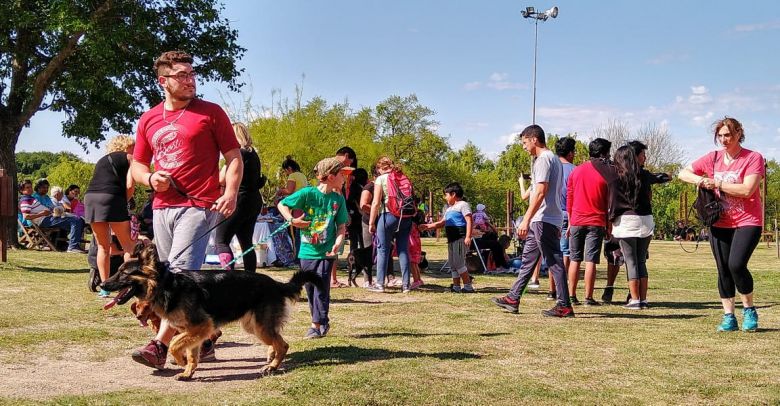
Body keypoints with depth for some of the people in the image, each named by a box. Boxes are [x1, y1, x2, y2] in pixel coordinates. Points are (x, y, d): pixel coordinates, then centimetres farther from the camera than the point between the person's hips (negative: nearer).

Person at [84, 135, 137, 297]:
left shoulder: (102, 160, 29)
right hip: (111, 197, -5)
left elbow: (98, 183, 20)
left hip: (90, 197, 5)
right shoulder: (129, 157, 13)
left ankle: (104, 288, 12)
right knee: (128, 245, 4)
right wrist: (124, 201, 15)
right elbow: (130, 186, -1)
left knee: (103, 246, 14)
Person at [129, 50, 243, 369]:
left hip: (198, 206, -6)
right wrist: (149, 178, -2)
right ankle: (202, 341, 23)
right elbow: (137, 165, 22)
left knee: (181, 272, -18)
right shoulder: (149, 120, 14)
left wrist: (230, 192, -15)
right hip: (162, 207, 6)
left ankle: (160, 345, -20)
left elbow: (234, 157, 1)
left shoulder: (211, 113, 1)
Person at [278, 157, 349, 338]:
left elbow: (341, 226, 3)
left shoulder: (338, 199, 0)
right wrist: (291, 220, -14)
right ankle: (322, 322, 24)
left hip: (326, 252, 0)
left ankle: (317, 325, -3)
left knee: (321, 287, -8)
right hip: (307, 250, 0)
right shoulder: (308, 193, -9)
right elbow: (281, 204, 0)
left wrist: (338, 242, -15)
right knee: (310, 288, 9)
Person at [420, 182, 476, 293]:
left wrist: (468, 237, -23)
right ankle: (456, 286, 15)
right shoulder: (449, 208, 24)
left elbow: (469, 220, -14)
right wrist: (428, 226, 24)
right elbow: (443, 222, 30)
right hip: (451, 238, 10)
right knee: (452, 263, 9)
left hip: (460, 238, -10)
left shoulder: (463, 205, -5)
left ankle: (468, 286, -9)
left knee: (458, 262, -14)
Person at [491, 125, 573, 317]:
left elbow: (540, 192, -22)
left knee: (554, 261, -8)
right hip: (547, 220, 11)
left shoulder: (543, 159, -13)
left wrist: (526, 220, -23)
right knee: (528, 258, 14)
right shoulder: (554, 159, 18)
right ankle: (513, 298, 20)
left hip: (543, 219, -11)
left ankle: (564, 306, -5)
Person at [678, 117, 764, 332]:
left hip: (747, 222, -5)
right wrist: (699, 179, -9)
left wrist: (716, 184, -16)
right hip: (720, 223, 5)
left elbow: (747, 190, -19)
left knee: (736, 264, -19)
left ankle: (749, 310, 2)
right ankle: (728, 317, 14)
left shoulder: (753, 158, -8)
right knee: (723, 270, 4)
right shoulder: (713, 158, 6)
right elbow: (683, 173, 12)